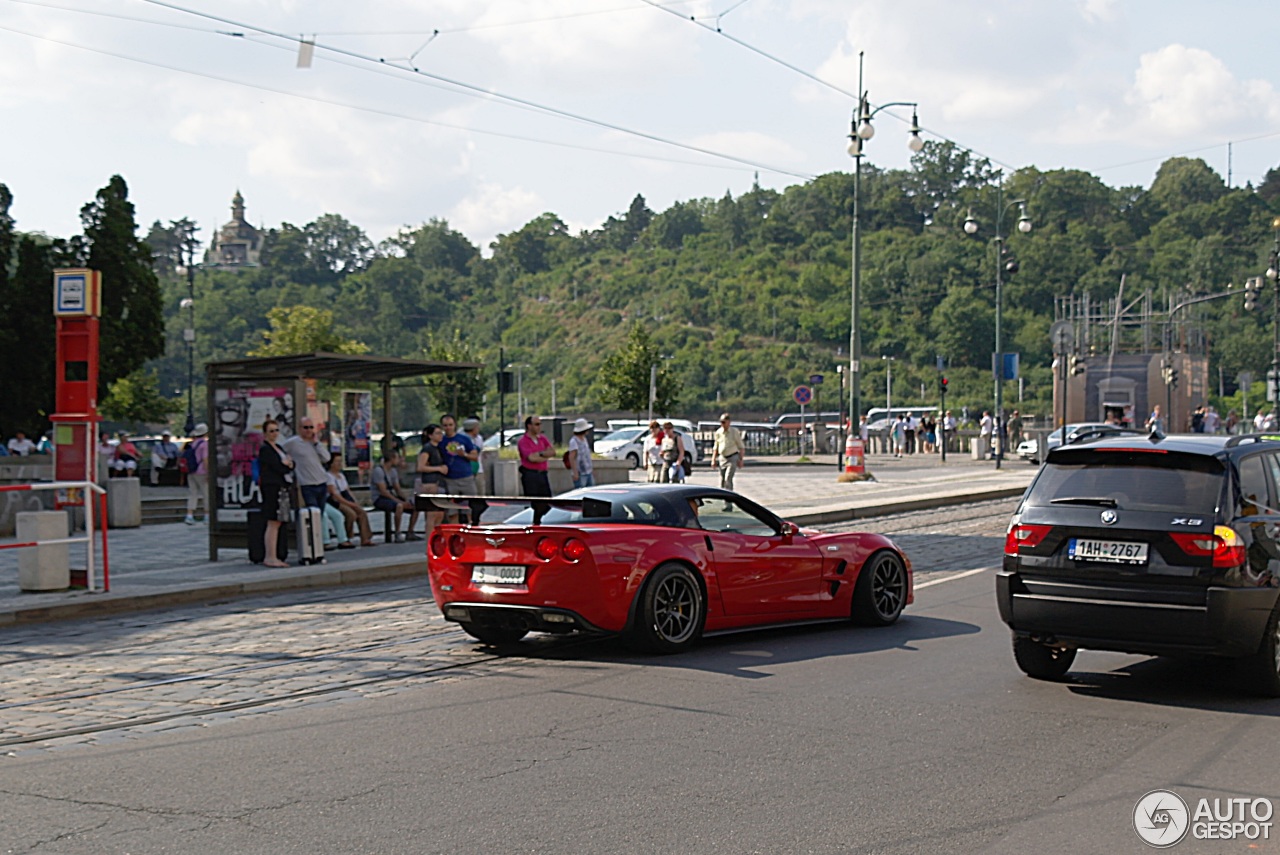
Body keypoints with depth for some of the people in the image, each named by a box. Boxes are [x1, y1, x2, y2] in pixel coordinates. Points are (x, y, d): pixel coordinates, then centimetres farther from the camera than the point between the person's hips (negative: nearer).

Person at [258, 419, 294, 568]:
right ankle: (270, 557, -10)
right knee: (273, 523, -10)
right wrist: (287, 465, 3)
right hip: (272, 487, -9)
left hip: (282, 487, 9)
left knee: (277, 523, 7)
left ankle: (271, 557, 9)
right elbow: (279, 468, -15)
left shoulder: (278, 448, 21)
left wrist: (288, 464, -4)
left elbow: (292, 464, 17)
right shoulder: (265, 449, -8)